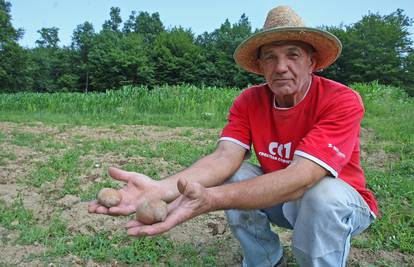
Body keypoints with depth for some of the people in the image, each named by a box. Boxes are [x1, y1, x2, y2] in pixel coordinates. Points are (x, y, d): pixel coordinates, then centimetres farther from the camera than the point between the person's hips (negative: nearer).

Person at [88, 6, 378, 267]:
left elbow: (302, 178, -39)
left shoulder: (342, 101, -25)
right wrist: (163, 188, -47)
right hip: (278, 201, 4)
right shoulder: (249, 102, -11)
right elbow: (225, 157, -26)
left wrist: (209, 199, -53)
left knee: (324, 191, -36)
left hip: (341, 204, -3)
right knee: (234, 175, -22)